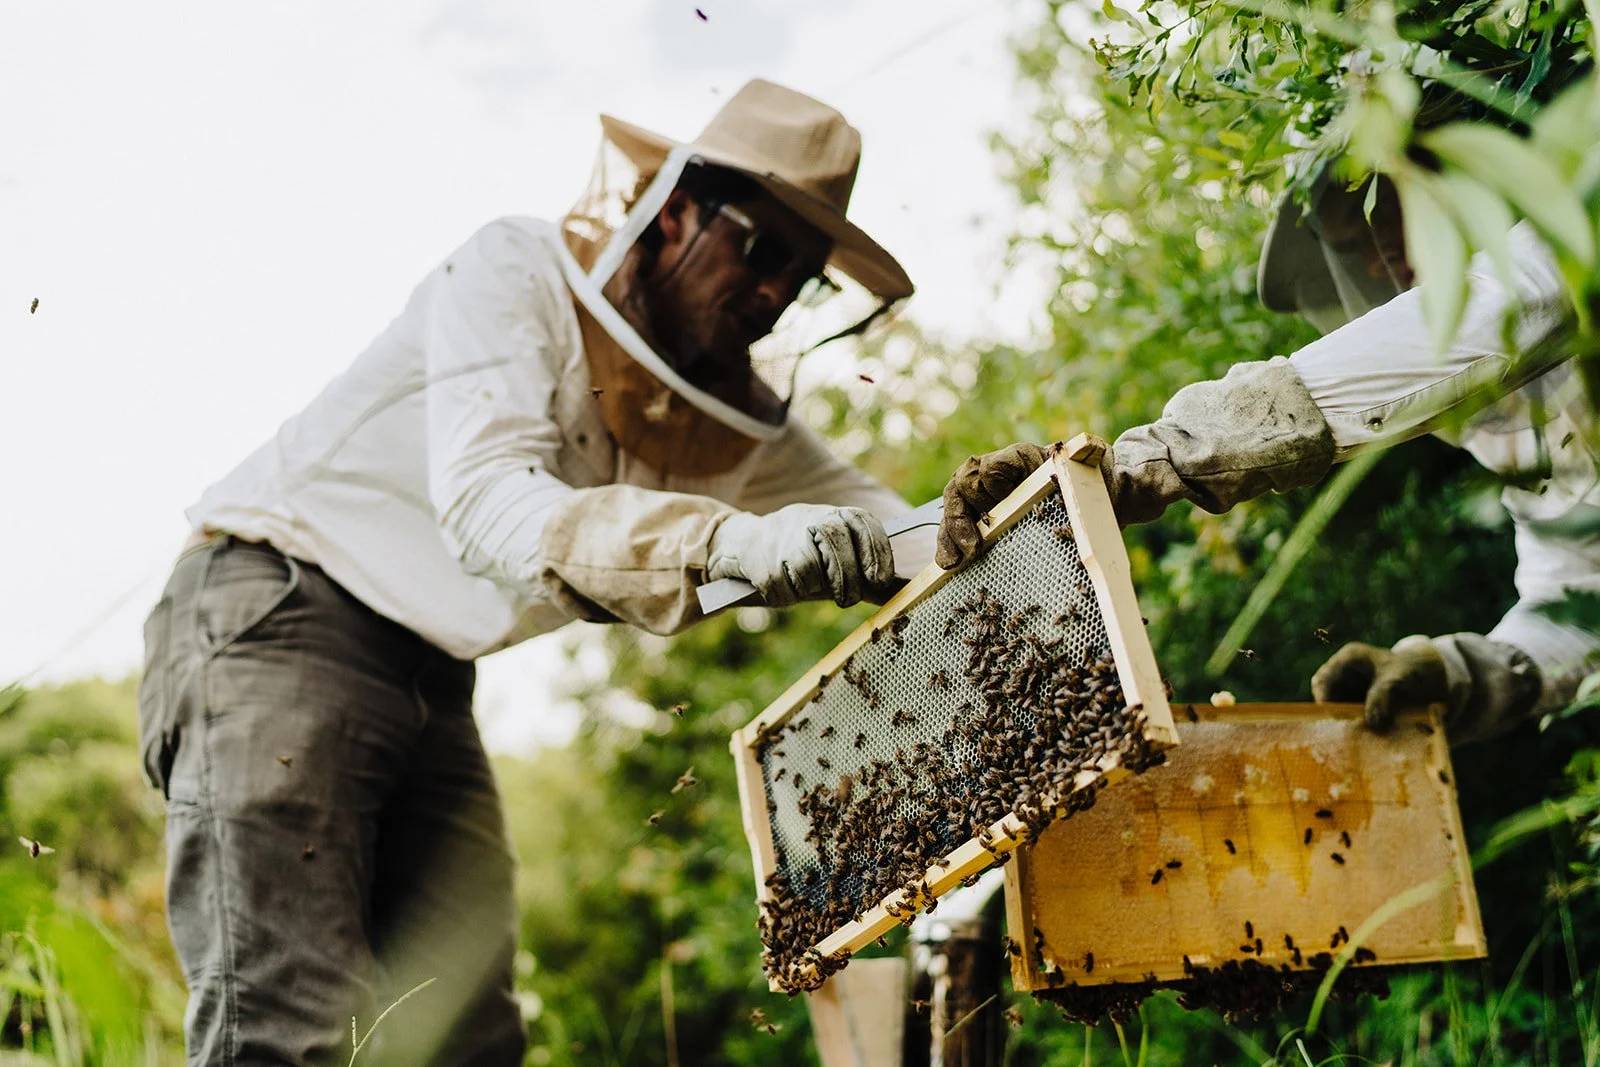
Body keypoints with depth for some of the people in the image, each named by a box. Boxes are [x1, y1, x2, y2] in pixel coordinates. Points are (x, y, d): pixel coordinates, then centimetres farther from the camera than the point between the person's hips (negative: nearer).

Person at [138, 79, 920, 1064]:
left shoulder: (738, 420, 6)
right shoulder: (517, 272, -14)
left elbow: (889, 531, 1)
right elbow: (485, 502, -30)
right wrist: (726, 544, -44)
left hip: (430, 682, 7)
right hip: (277, 620, -7)